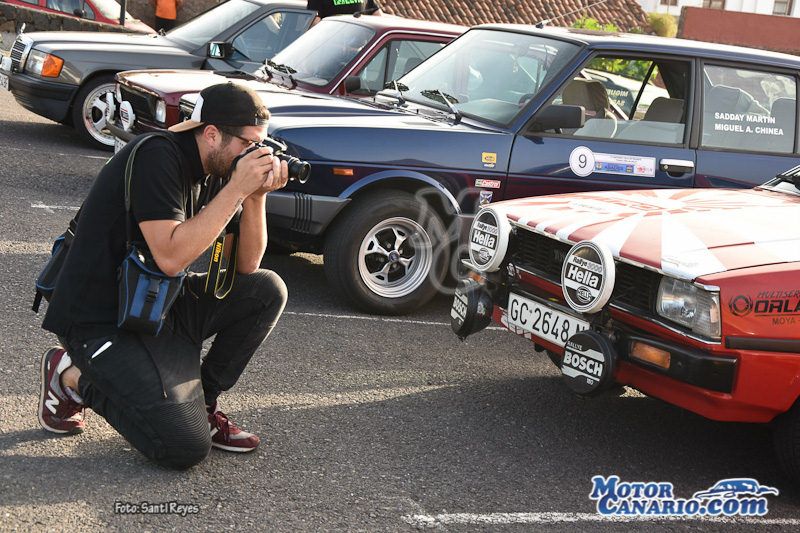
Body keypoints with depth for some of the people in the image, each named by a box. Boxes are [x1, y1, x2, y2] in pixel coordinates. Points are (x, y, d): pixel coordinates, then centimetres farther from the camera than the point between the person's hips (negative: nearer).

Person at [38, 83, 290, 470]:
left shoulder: (213, 169, 6)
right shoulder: (157, 156, -20)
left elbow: (246, 266, 3)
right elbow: (171, 257, -30)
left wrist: (257, 195, -12)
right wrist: (236, 188, -26)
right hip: (101, 321, -9)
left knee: (267, 290, -4)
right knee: (185, 448, -17)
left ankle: (200, 401, 7)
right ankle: (72, 376, 4)